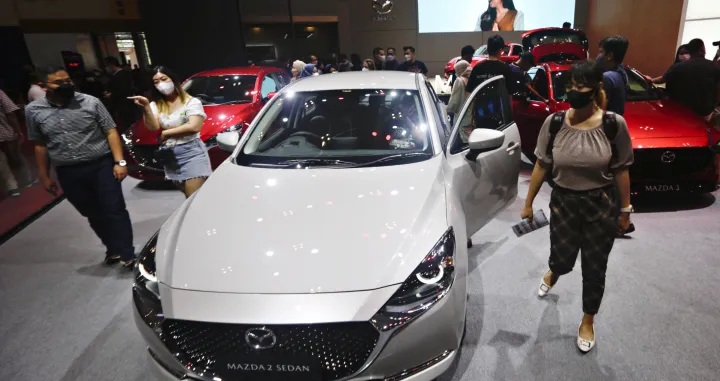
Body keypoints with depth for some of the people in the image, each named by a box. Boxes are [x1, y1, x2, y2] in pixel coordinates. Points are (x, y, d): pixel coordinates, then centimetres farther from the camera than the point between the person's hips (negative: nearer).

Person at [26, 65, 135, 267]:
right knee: (94, 216, 11)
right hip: (68, 173, 3)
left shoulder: (90, 102, -3)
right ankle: (113, 249, 25)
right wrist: (44, 176, 12)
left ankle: (127, 254, 0)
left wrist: (119, 162, -11)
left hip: (101, 165, -3)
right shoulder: (33, 110, 4)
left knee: (114, 210, -5)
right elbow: (40, 145, 11)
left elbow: (110, 132, -3)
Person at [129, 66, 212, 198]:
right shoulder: (156, 105, 14)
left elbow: (194, 127, -16)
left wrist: (166, 133, -8)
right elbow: (153, 127, -2)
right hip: (170, 156, 5)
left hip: (191, 153, -5)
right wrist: (146, 107, -16)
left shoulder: (191, 102, -1)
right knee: (190, 198, 11)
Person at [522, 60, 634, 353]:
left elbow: (621, 170, -3)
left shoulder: (614, 124, -12)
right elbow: (542, 166, -2)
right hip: (563, 202, 1)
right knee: (562, 260, 11)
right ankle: (552, 275, 53)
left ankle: (588, 322, 36)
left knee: (594, 270, 11)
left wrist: (626, 209, 2)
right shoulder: (554, 123, -9)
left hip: (601, 206, 0)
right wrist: (528, 203, 2)